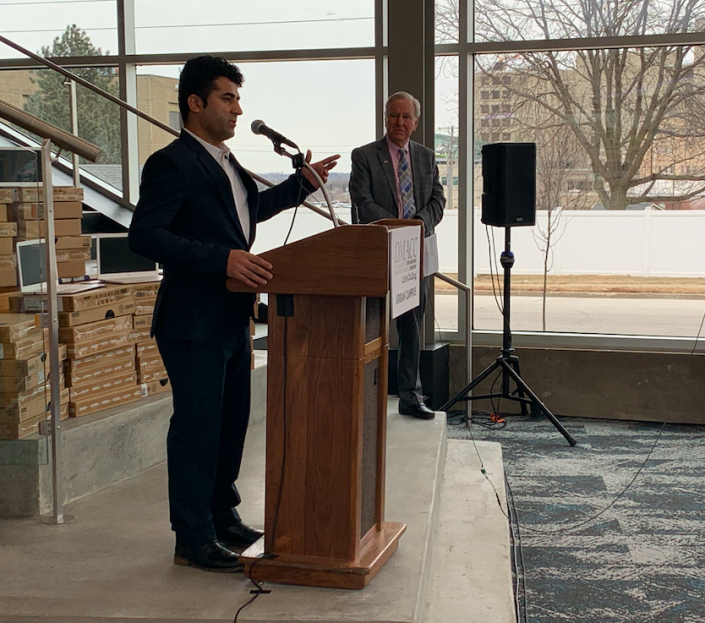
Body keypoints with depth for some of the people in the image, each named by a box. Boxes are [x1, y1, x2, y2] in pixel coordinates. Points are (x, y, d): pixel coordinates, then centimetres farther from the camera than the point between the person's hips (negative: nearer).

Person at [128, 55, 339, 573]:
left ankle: (223, 516, 32)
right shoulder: (172, 163, -14)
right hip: (194, 321, -9)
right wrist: (223, 258, -29)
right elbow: (144, 236, -23)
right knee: (198, 424, -2)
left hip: (232, 316, 10)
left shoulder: (225, 161, 16)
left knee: (233, 419, 17)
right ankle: (193, 540, 9)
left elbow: (250, 210, 32)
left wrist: (302, 183, 23)